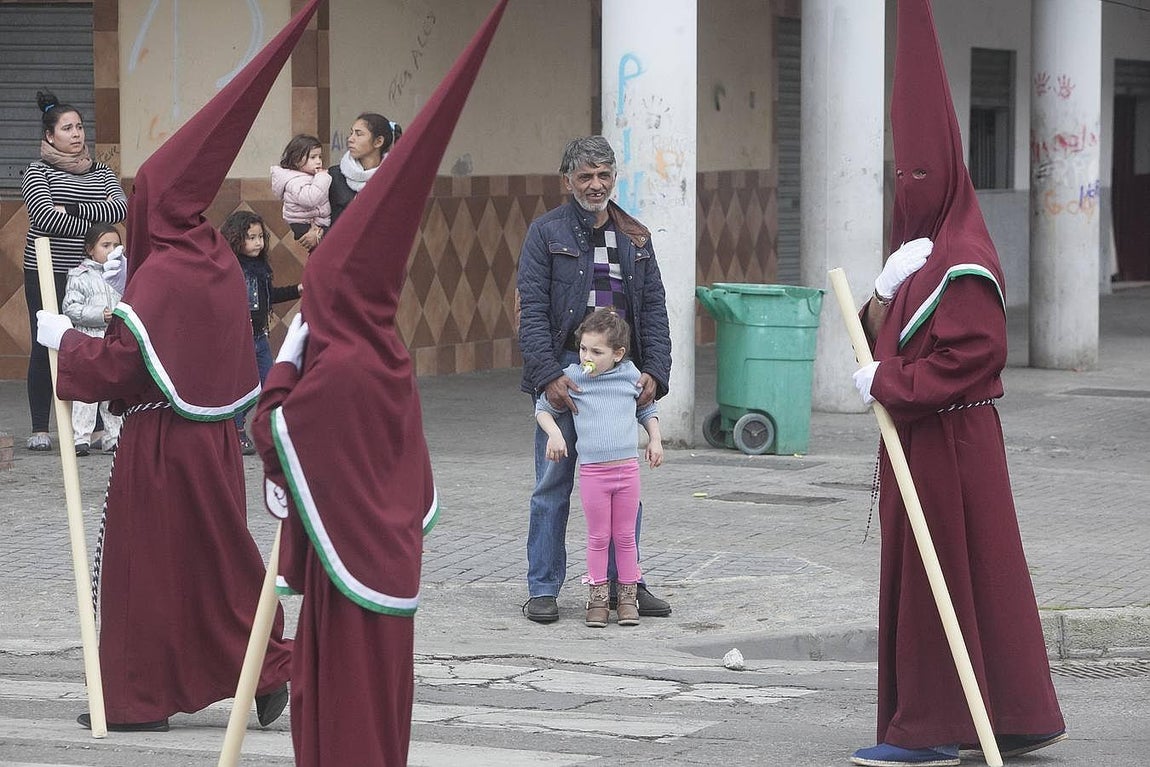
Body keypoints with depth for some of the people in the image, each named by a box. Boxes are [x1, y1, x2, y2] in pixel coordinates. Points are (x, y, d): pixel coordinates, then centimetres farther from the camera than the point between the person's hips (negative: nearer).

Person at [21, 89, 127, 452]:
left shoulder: (101, 172, 14)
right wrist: (95, 226, -14)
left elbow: (121, 206, -4)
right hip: (46, 271, -3)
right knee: (45, 349, -2)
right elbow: (44, 216, -15)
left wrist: (74, 210, -13)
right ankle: (40, 429, 4)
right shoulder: (38, 172, 2)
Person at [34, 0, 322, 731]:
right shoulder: (216, 260, 4)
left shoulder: (161, 274, -19)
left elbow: (117, 365, -19)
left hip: (162, 443, -8)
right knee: (222, 558, 15)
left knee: (147, 564, 3)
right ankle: (267, 675, 14)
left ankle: (141, 698, 10)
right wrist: (125, 289, 13)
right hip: (213, 436, 8)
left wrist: (64, 338, -4)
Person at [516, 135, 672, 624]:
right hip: (564, 370, -4)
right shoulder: (546, 232, 0)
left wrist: (654, 372, -3)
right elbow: (531, 310, -6)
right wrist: (548, 375, -17)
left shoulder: (635, 238, 12)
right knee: (553, 486, 1)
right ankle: (543, 589, 6)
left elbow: (654, 310, 10)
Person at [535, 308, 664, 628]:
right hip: (592, 470, -1)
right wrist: (553, 433, -8)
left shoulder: (630, 376, 4)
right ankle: (597, 598, 13)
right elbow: (543, 408, 8)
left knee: (625, 536, 8)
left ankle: (628, 596, 17)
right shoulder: (572, 378, -1)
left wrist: (655, 439, 10)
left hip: (627, 468, 1)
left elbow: (647, 408, 21)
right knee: (598, 537, 4)